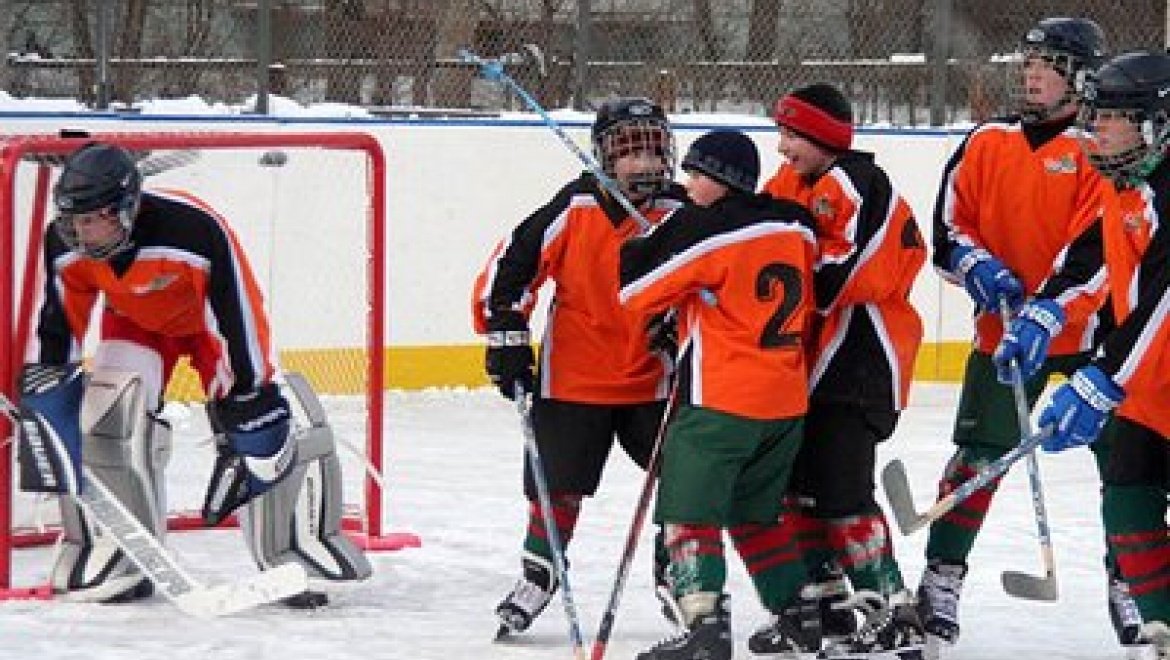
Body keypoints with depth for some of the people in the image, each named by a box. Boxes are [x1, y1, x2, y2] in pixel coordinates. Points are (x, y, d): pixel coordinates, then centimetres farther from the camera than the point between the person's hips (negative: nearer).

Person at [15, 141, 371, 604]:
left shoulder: (195, 231, -41)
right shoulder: (67, 245, -25)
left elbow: (236, 318, -33)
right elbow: (56, 331, -8)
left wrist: (248, 394, -31)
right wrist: (39, 389, -6)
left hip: (212, 313, -3)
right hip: (135, 320, 3)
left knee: (275, 429, -14)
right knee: (106, 416, -17)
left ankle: (301, 549, 3)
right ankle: (116, 556, -5)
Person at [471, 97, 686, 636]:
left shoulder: (681, 213, -6)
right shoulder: (575, 208, -12)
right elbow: (511, 263, -9)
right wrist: (505, 336, -12)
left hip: (653, 379, 2)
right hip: (572, 376, -2)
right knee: (557, 485, 2)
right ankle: (537, 576, 21)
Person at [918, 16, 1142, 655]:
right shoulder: (985, 144, 5)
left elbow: (1098, 248, -17)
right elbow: (950, 227, 7)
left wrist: (1048, 313, -27)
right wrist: (982, 271, -13)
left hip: (1091, 328, -2)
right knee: (979, 454, -1)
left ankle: (1129, 582, 13)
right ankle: (942, 579, 7)